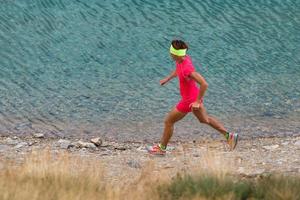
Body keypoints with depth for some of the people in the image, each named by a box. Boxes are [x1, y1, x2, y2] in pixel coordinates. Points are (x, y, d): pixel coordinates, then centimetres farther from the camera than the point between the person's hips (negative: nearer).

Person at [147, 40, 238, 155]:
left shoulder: (187, 69, -36)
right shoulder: (184, 58, -10)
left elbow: (204, 84, -38)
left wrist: (198, 102, -29)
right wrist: (167, 79, 14)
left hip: (189, 101, -9)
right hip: (195, 96, 9)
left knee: (168, 121, 11)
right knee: (204, 119, 29)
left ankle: (161, 148, 31)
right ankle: (229, 136, 35)